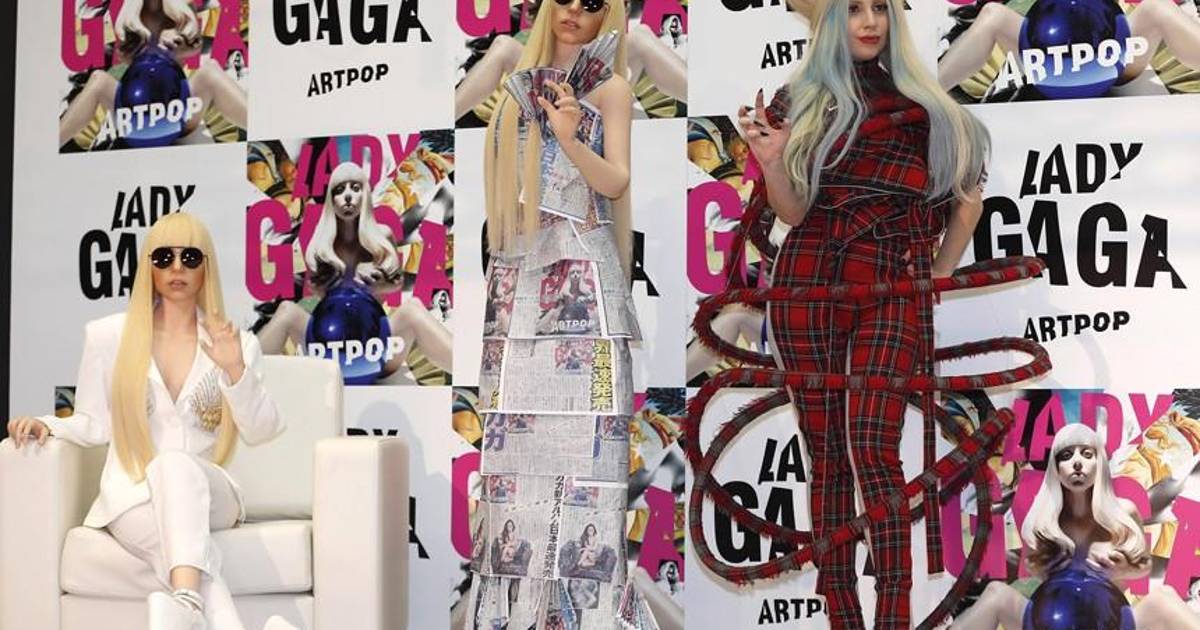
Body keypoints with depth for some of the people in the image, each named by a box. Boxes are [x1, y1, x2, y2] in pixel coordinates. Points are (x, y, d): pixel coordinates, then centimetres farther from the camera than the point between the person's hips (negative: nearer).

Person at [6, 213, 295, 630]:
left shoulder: (237, 345, 11)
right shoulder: (107, 335, 11)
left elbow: (260, 432, 2)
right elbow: (94, 425, 14)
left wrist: (235, 370, -13)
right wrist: (48, 425, -6)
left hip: (207, 495, 0)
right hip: (132, 497, 1)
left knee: (176, 464, -40)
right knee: (187, 546, -37)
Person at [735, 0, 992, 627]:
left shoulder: (923, 102, 13)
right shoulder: (804, 101, 12)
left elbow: (967, 198, 16)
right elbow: (793, 211, 6)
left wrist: (937, 277, 10)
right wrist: (771, 162, -12)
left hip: (894, 290, -1)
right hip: (809, 281, 1)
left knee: (871, 447, -14)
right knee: (827, 452, 0)